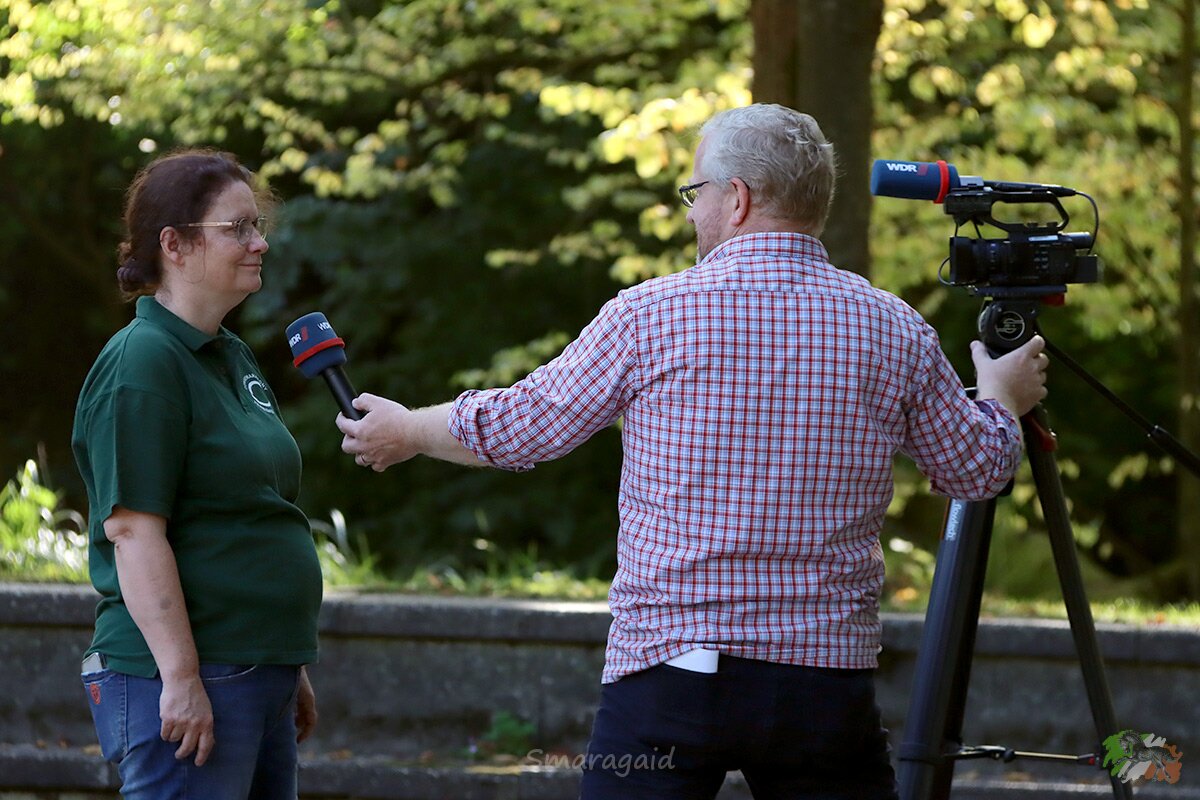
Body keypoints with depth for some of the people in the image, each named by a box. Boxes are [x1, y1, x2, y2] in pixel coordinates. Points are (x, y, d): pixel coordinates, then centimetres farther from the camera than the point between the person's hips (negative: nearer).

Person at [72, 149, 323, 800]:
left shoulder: (232, 358, 17)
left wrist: (289, 667, 24)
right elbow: (133, 530, -19)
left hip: (257, 677, 10)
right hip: (184, 680, -9)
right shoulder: (143, 362, -12)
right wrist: (181, 679, -23)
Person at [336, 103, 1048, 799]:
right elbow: (976, 470, 16)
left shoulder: (652, 314, -4)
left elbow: (519, 427, 5)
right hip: (830, 681, 2)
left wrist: (407, 433, 25)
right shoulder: (895, 330, 4)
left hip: (668, 666, -2)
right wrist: (1002, 398, 39)